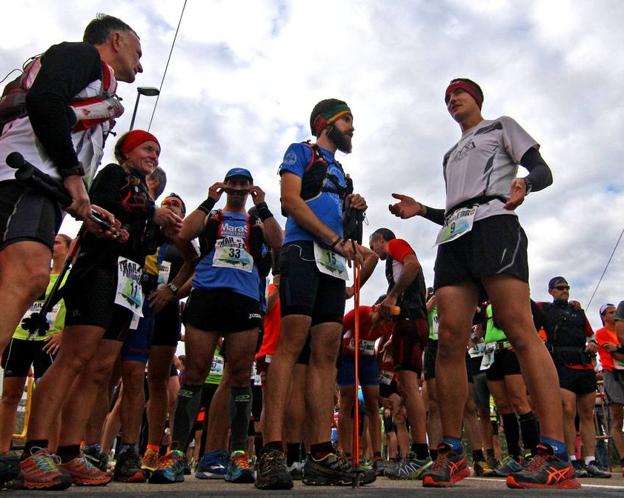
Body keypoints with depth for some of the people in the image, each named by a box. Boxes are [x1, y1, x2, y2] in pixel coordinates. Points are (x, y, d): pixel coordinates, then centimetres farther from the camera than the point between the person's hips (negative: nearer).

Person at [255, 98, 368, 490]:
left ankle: (322, 455, -2)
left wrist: (350, 208, 10)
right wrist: (338, 240, -10)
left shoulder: (339, 171, 31)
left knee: (327, 354, -2)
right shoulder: (301, 152, 10)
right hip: (303, 252, -7)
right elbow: (291, 201, -5)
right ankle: (272, 452, -19)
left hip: (335, 263, 7)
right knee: (291, 344, -18)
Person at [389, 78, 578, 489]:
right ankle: (452, 453, -6)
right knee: (450, 339, -9)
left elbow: (543, 171, 7)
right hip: (453, 237, 6)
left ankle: (556, 456, -23)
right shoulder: (450, 155, 36)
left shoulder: (502, 127, 21)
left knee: (519, 329, -21)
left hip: (493, 223, -5)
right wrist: (421, 210, 17)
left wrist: (525, 182, -17)